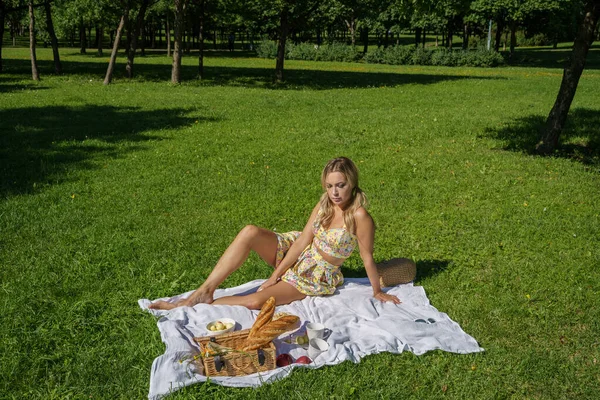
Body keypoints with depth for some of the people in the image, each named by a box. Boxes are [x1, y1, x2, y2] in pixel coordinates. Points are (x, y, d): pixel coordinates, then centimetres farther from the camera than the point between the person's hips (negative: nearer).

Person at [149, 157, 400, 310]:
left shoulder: (359, 216, -25)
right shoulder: (325, 204, -7)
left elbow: (367, 258, -16)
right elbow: (303, 240, -7)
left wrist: (378, 291, -5)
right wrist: (276, 274, -10)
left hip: (317, 278, -5)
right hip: (294, 254, 5)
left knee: (257, 302, -27)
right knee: (250, 233, -24)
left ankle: (203, 304, -6)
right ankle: (204, 291, -19)